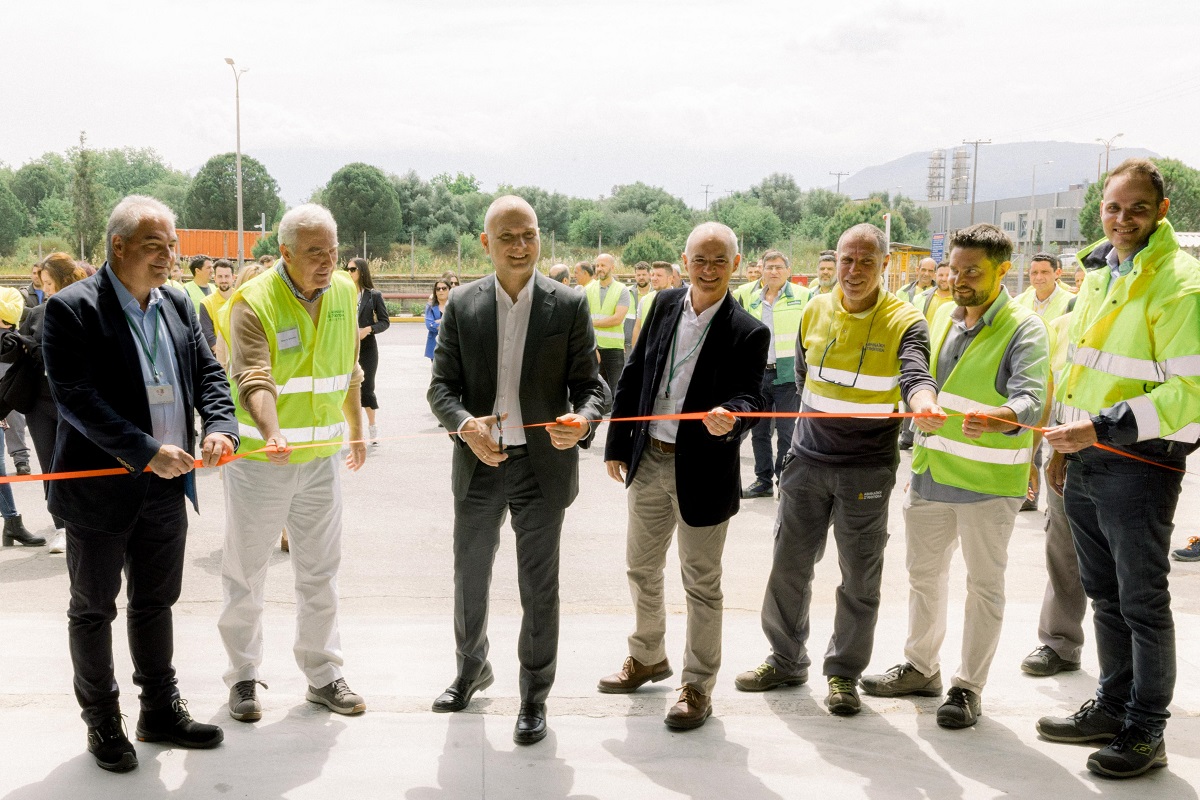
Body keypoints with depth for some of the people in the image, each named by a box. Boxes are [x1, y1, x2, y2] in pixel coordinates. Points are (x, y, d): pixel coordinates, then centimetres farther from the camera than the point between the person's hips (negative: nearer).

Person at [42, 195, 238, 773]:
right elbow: (75, 397, -20)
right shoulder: (72, 309, -12)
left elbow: (208, 373, 8)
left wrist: (221, 426, -13)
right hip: (100, 489, -6)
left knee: (155, 603, 17)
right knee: (93, 610, 10)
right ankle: (101, 723, 25)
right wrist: (146, 451, -26)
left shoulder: (178, 306, 7)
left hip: (166, 487, 6)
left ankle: (160, 710, 31)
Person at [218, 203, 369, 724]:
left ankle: (323, 676, 27)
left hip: (321, 457, 5)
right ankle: (243, 677, 27)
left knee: (321, 572, 13)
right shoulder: (254, 302, -16)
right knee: (246, 574, 10)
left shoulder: (344, 292, 3)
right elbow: (253, 380, -30)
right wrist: (272, 433, -47)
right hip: (259, 460, -5)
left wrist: (356, 428, 20)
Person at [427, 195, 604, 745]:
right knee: (469, 577, 18)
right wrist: (465, 425, -21)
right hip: (478, 465, 2)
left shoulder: (569, 305, -4)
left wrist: (582, 420, -25)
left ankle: (534, 696, 26)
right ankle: (472, 669, 43)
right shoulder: (462, 304, 0)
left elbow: (589, 384, -2)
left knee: (539, 588, 8)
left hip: (543, 466, -2)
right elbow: (441, 384, 0)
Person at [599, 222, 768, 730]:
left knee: (701, 582, 7)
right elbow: (633, 377, 7)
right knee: (641, 568, 19)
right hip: (647, 461, 5)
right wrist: (617, 444, 6)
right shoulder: (665, 306, 3)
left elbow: (748, 401, -17)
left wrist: (728, 420, -41)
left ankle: (698, 684, 23)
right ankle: (648, 657, 41)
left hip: (702, 471, -5)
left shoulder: (748, 333, -11)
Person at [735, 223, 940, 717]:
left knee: (860, 578, 6)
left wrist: (924, 403, -50)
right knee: (789, 564, 11)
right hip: (807, 458, 4)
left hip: (867, 470, -4)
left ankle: (843, 673, 23)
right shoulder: (817, 310, 3)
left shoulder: (904, 322, -10)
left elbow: (915, 376, -28)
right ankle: (786, 661, 29)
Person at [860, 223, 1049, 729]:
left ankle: (968, 687, 19)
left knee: (984, 584, 7)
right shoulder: (943, 317, 8)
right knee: (923, 573, 18)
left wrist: (996, 418, -46)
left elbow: (1030, 399, -28)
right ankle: (921, 668, 35)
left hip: (987, 480, -7)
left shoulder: (1024, 329, -12)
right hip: (930, 472, 7)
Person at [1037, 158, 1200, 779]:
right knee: (1104, 594, 18)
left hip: (1138, 465, -8)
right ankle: (1114, 705, 33)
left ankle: (1146, 732, 17)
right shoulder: (1100, 271, 12)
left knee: (1142, 601, 3)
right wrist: (1064, 444, 18)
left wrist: (1100, 429, -26)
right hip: (1085, 461, 8)